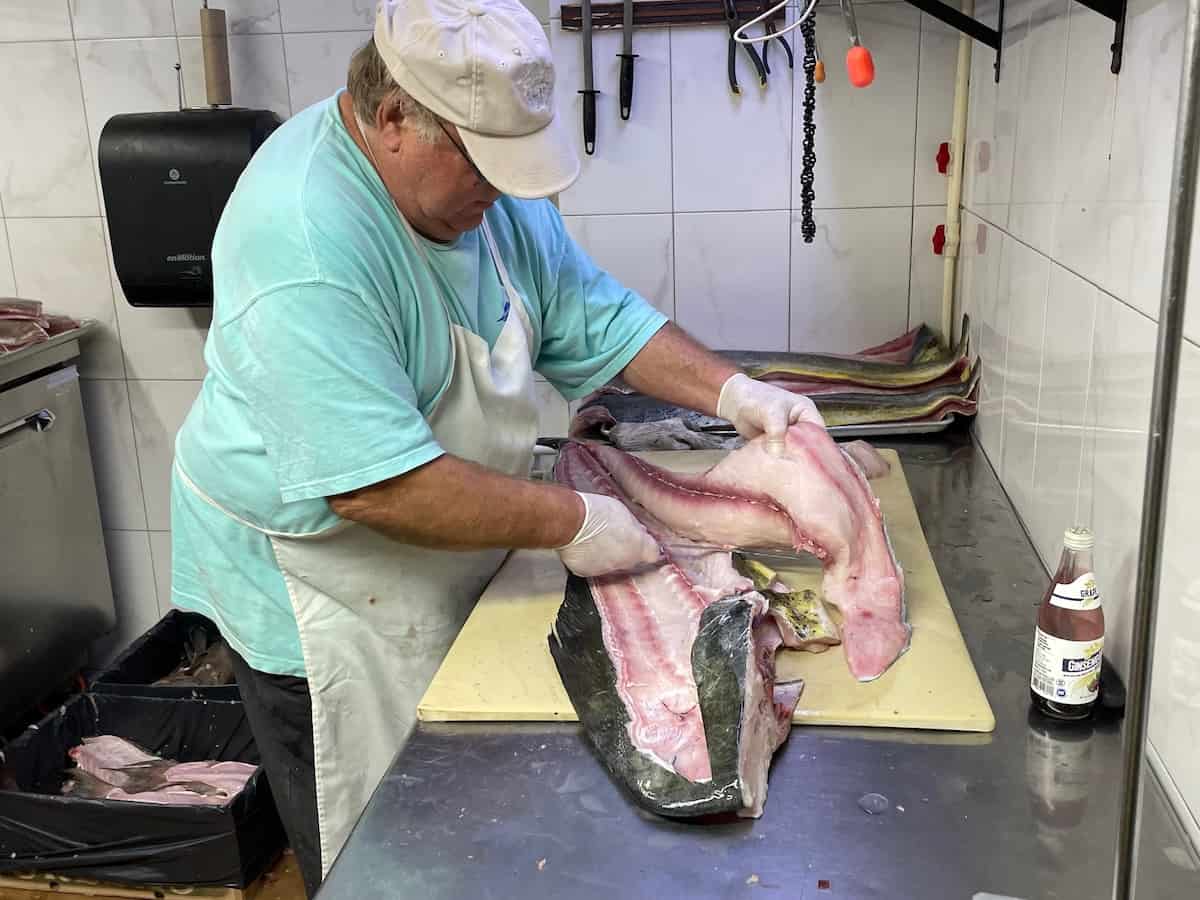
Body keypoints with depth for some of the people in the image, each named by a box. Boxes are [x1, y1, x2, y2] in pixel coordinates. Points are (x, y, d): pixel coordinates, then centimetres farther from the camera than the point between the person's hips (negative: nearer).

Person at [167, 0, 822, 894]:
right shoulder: (304, 236, -31)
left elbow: (591, 314, 2)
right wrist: (569, 520, -27)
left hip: (457, 569, 8)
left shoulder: (479, 175, -4)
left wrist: (732, 391, -10)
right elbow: (376, 486, -34)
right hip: (322, 593, -7)